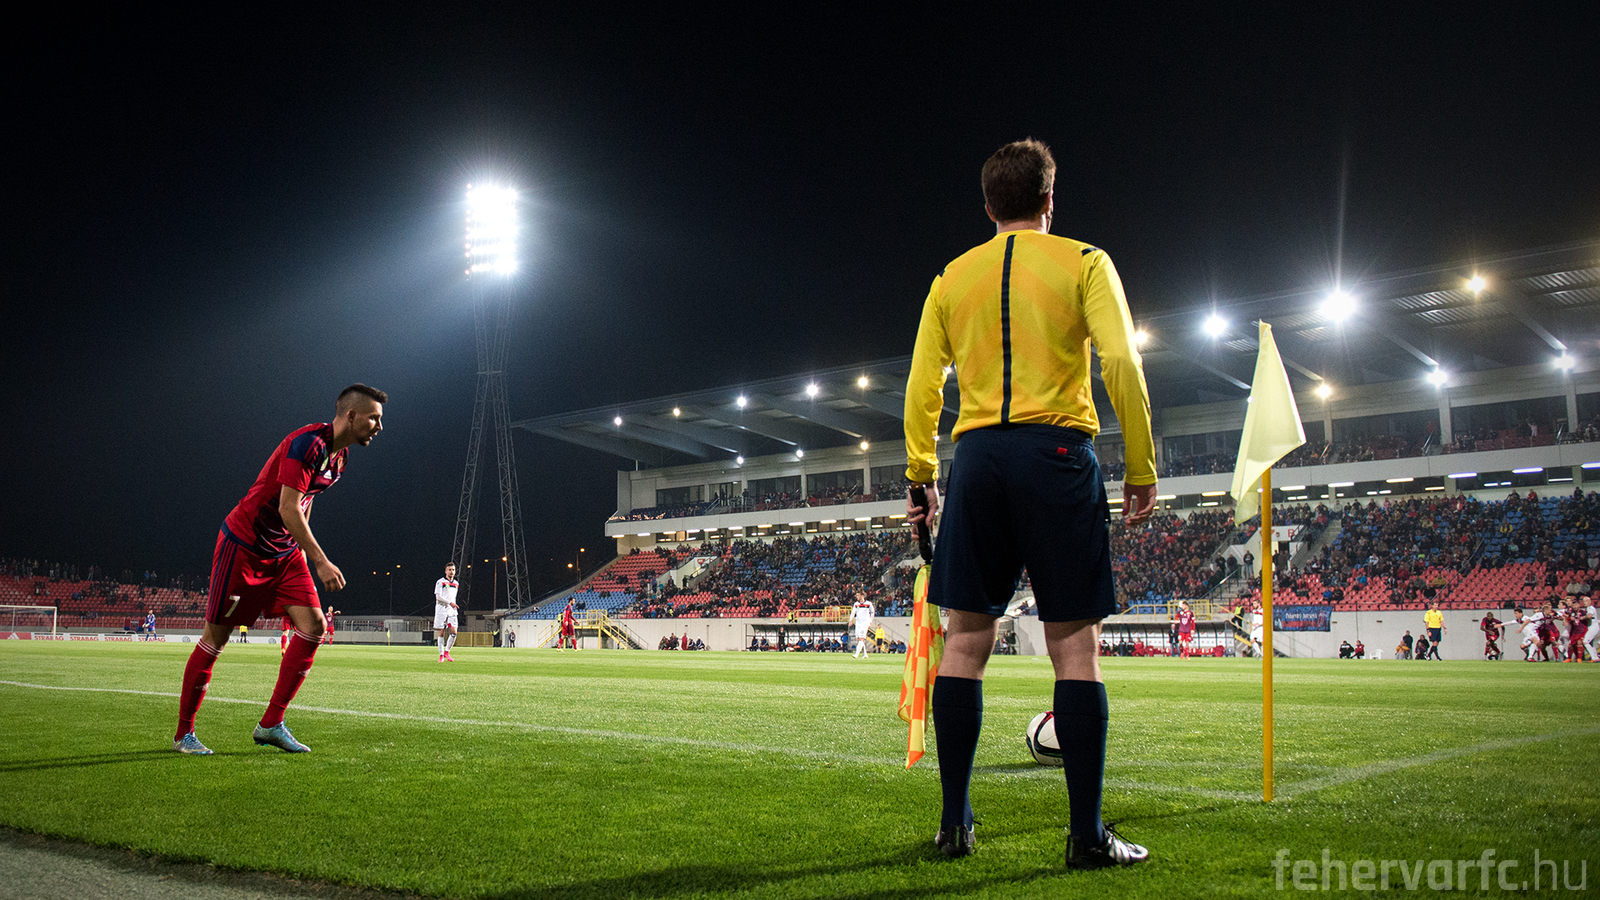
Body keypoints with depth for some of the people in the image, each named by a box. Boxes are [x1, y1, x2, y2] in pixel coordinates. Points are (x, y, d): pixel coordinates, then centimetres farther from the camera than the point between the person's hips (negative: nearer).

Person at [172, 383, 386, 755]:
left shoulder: (339, 455, 4)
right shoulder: (306, 444, -24)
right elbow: (287, 508, -28)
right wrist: (321, 562, -30)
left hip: (285, 551, 8)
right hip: (243, 545, -8)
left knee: (313, 624, -7)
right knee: (216, 637, 0)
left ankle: (271, 725, 1)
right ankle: (183, 734, 15)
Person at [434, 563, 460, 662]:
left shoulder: (456, 583, 16)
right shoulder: (440, 582, -2)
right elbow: (438, 596, -11)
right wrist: (450, 602, -17)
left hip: (452, 611, 4)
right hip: (441, 610, -4)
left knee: (454, 632, -8)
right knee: (441, 632, -2)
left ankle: (447, 652, 8)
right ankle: (441, 655, 5)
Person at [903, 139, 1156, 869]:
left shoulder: (952, 278, 14)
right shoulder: (1083, 263, 5)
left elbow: (922, 386, 10)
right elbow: (1121, 363, -7)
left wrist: (920, 477, 16)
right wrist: (1141, 469, -2)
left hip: (977, 455, 3)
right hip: (1057, 452, -3)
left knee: (965, 638, 7)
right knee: (1074, 643, -1)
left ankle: (954, 821, 10)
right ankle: (1087, 834, -1)